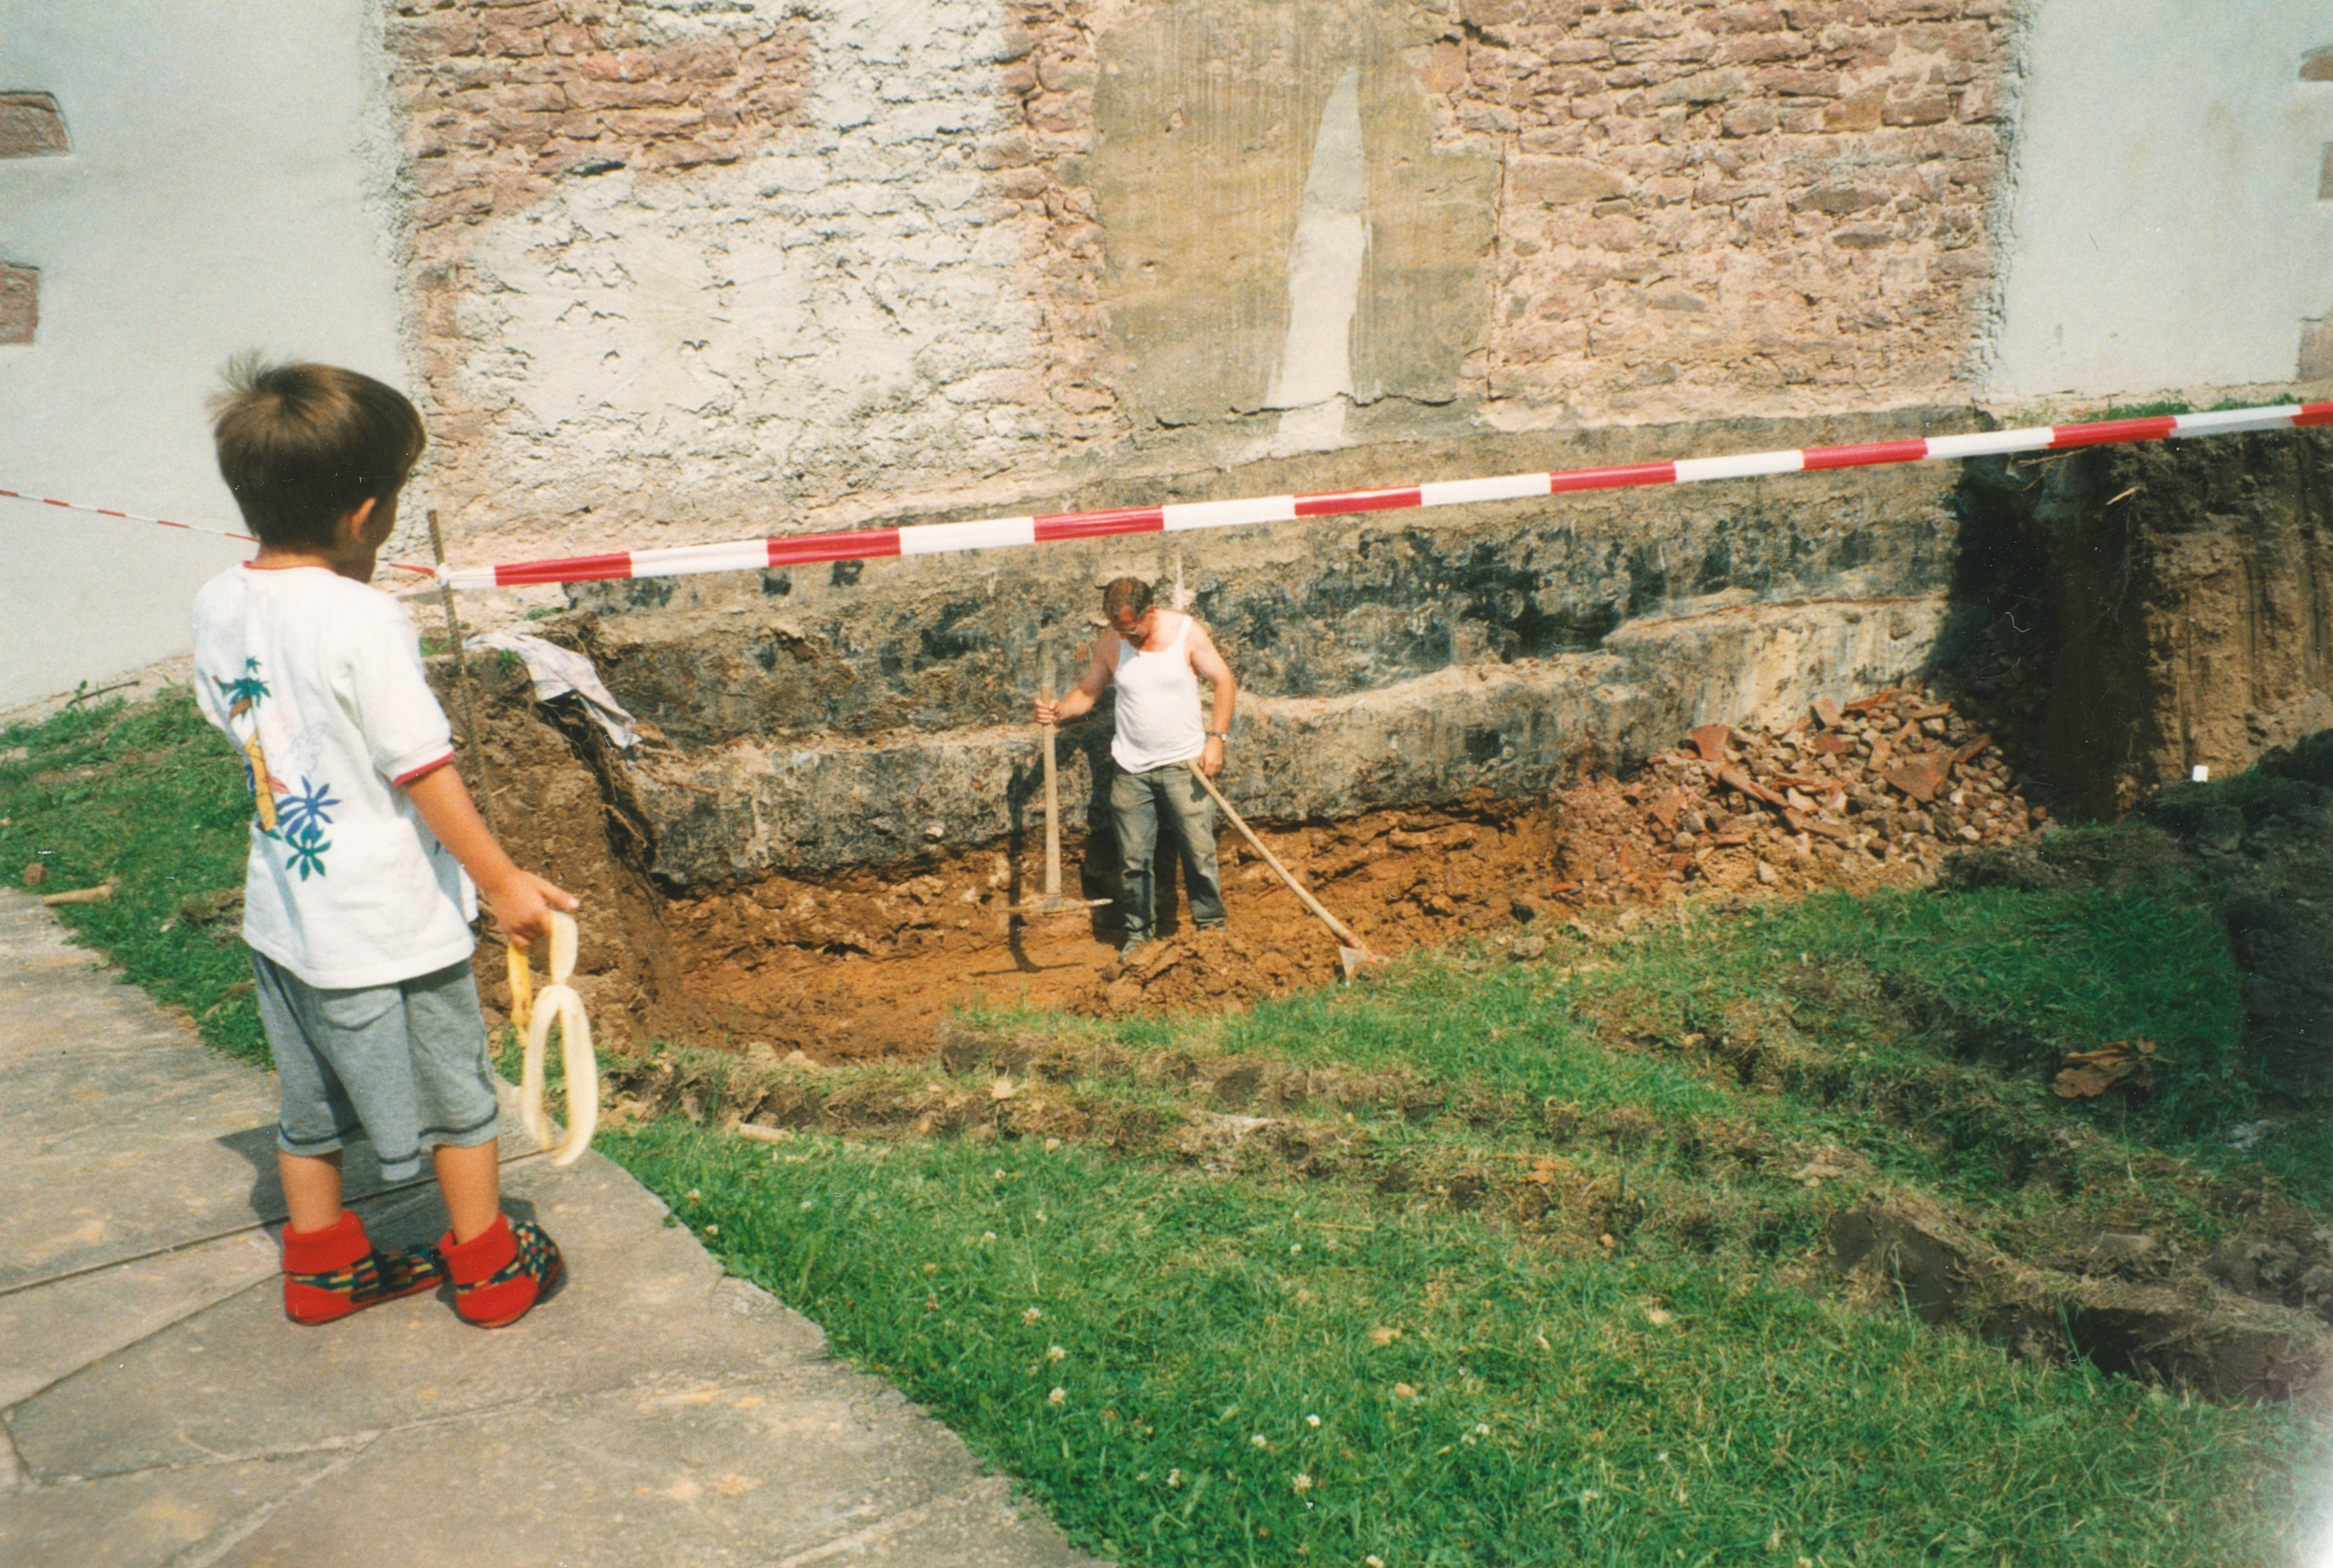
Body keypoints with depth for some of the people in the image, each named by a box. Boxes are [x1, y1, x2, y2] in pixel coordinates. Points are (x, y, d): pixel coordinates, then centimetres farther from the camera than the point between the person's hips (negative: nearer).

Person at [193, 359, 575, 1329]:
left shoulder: (219, 604, -2)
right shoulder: (360, 619, -24)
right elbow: (424, 772, -21)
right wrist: (502, 881, -12)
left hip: (281, 912, 7)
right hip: (389, 922, -7)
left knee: (311, 1104, 22)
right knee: (455, 1097, 13)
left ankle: (322, 1267, 37)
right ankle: (489, 1268, 28)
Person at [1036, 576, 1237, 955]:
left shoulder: (1187, 633, -8)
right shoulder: (1110, 645, -2)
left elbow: (1224, 683, -3)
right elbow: (1087, 692, 9)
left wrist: (1216, 738, -12)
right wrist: (1059, 711, -11)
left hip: (1184, 763, -2)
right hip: (1132, 768, 2)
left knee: (1200, 851, 1)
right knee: (1133, 859, 5)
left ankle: (1211, 923, 20)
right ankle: (1137, 931, 22)